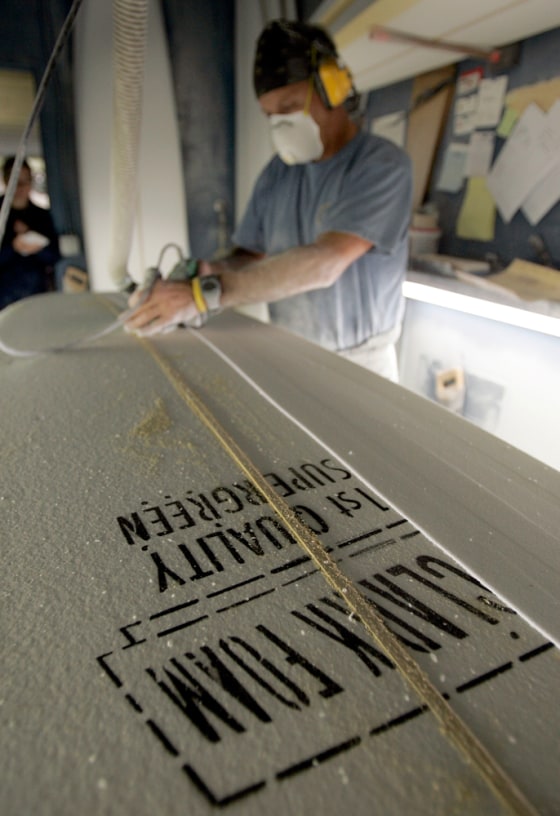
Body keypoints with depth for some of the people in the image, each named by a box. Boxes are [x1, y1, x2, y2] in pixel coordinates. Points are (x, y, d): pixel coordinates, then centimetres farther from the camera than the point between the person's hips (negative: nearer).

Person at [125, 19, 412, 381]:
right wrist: (209, 273, -20)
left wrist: (205, 293, -34)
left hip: (360, 360, -4)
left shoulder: (383, 165, -16)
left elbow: (324, 263, -29)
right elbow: (250, 256, 4)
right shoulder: (277, 172, 4)